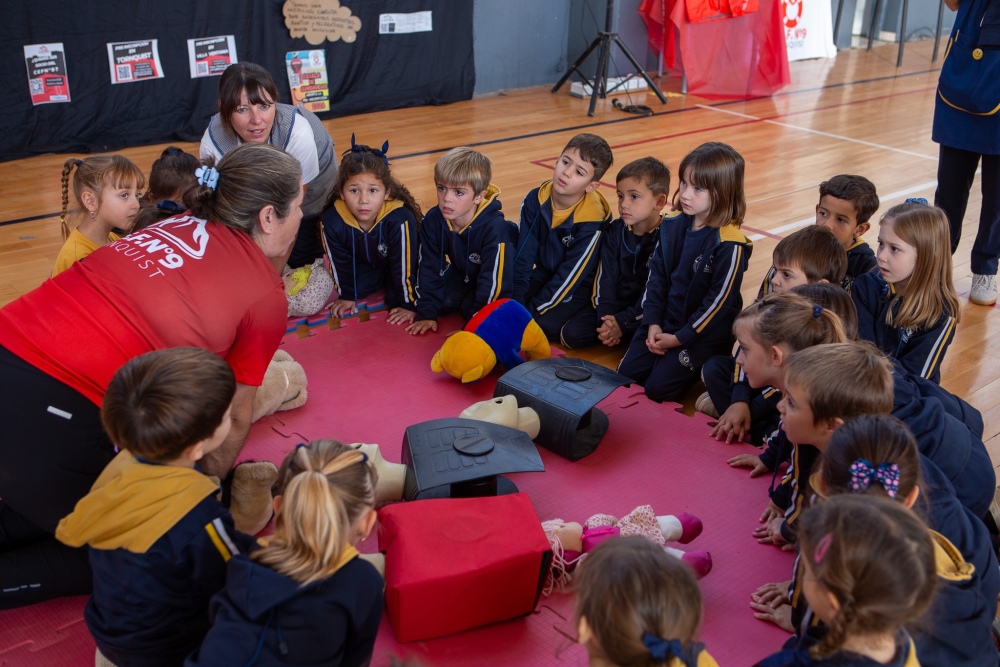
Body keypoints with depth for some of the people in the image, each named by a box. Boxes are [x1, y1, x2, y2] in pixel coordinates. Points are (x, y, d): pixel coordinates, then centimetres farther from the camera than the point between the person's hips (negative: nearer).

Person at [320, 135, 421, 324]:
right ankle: (381, 284, 17)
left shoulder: (400, 220, -42)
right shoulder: (331, 221, -31)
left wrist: (409, 305, -20)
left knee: (395, 301, -18)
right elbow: (340, 263, -12)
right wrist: (347, 295, 0)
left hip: (397, 266, -4)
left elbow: (404, 265, -30)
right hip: (365, 265, 4)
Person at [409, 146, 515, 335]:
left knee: (471, 307, -24)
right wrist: (427, 314, -13)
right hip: (462, 273, 5)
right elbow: (429, 267, -12)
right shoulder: (433, 221, -21)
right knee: (439, 301, -13)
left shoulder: (495, 228, -37)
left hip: (495, 281, -5)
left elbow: (493, 280, -33)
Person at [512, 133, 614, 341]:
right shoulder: (535, 199, -14)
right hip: (544, 273, 5)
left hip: (578, 284, -4)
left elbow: (570, 275, -24)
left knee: (545, 324, -24)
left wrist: (531, 310, -23)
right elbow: (523, 255, -11)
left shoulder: (591, 220, -28)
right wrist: (515, 302, -17)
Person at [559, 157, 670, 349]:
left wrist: (623, 322, -22)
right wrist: (606, 317, -18)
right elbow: (605, 277, -3)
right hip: (614, 304, 4)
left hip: (646, 312, -4)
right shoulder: (615, 231, 2)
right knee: (571, 334, -14)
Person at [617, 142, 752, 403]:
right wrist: (653, 323, -5)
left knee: (658, 387, -14)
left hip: (704, 333, -6)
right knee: (626, 373, -4)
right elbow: (656, 276, 5)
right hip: (663, 323, 6)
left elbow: (719, 301, -18)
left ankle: (704, 367, 11)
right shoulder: (672, 227, 0)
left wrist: (680, 338, -15)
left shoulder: (729, 245, -20)